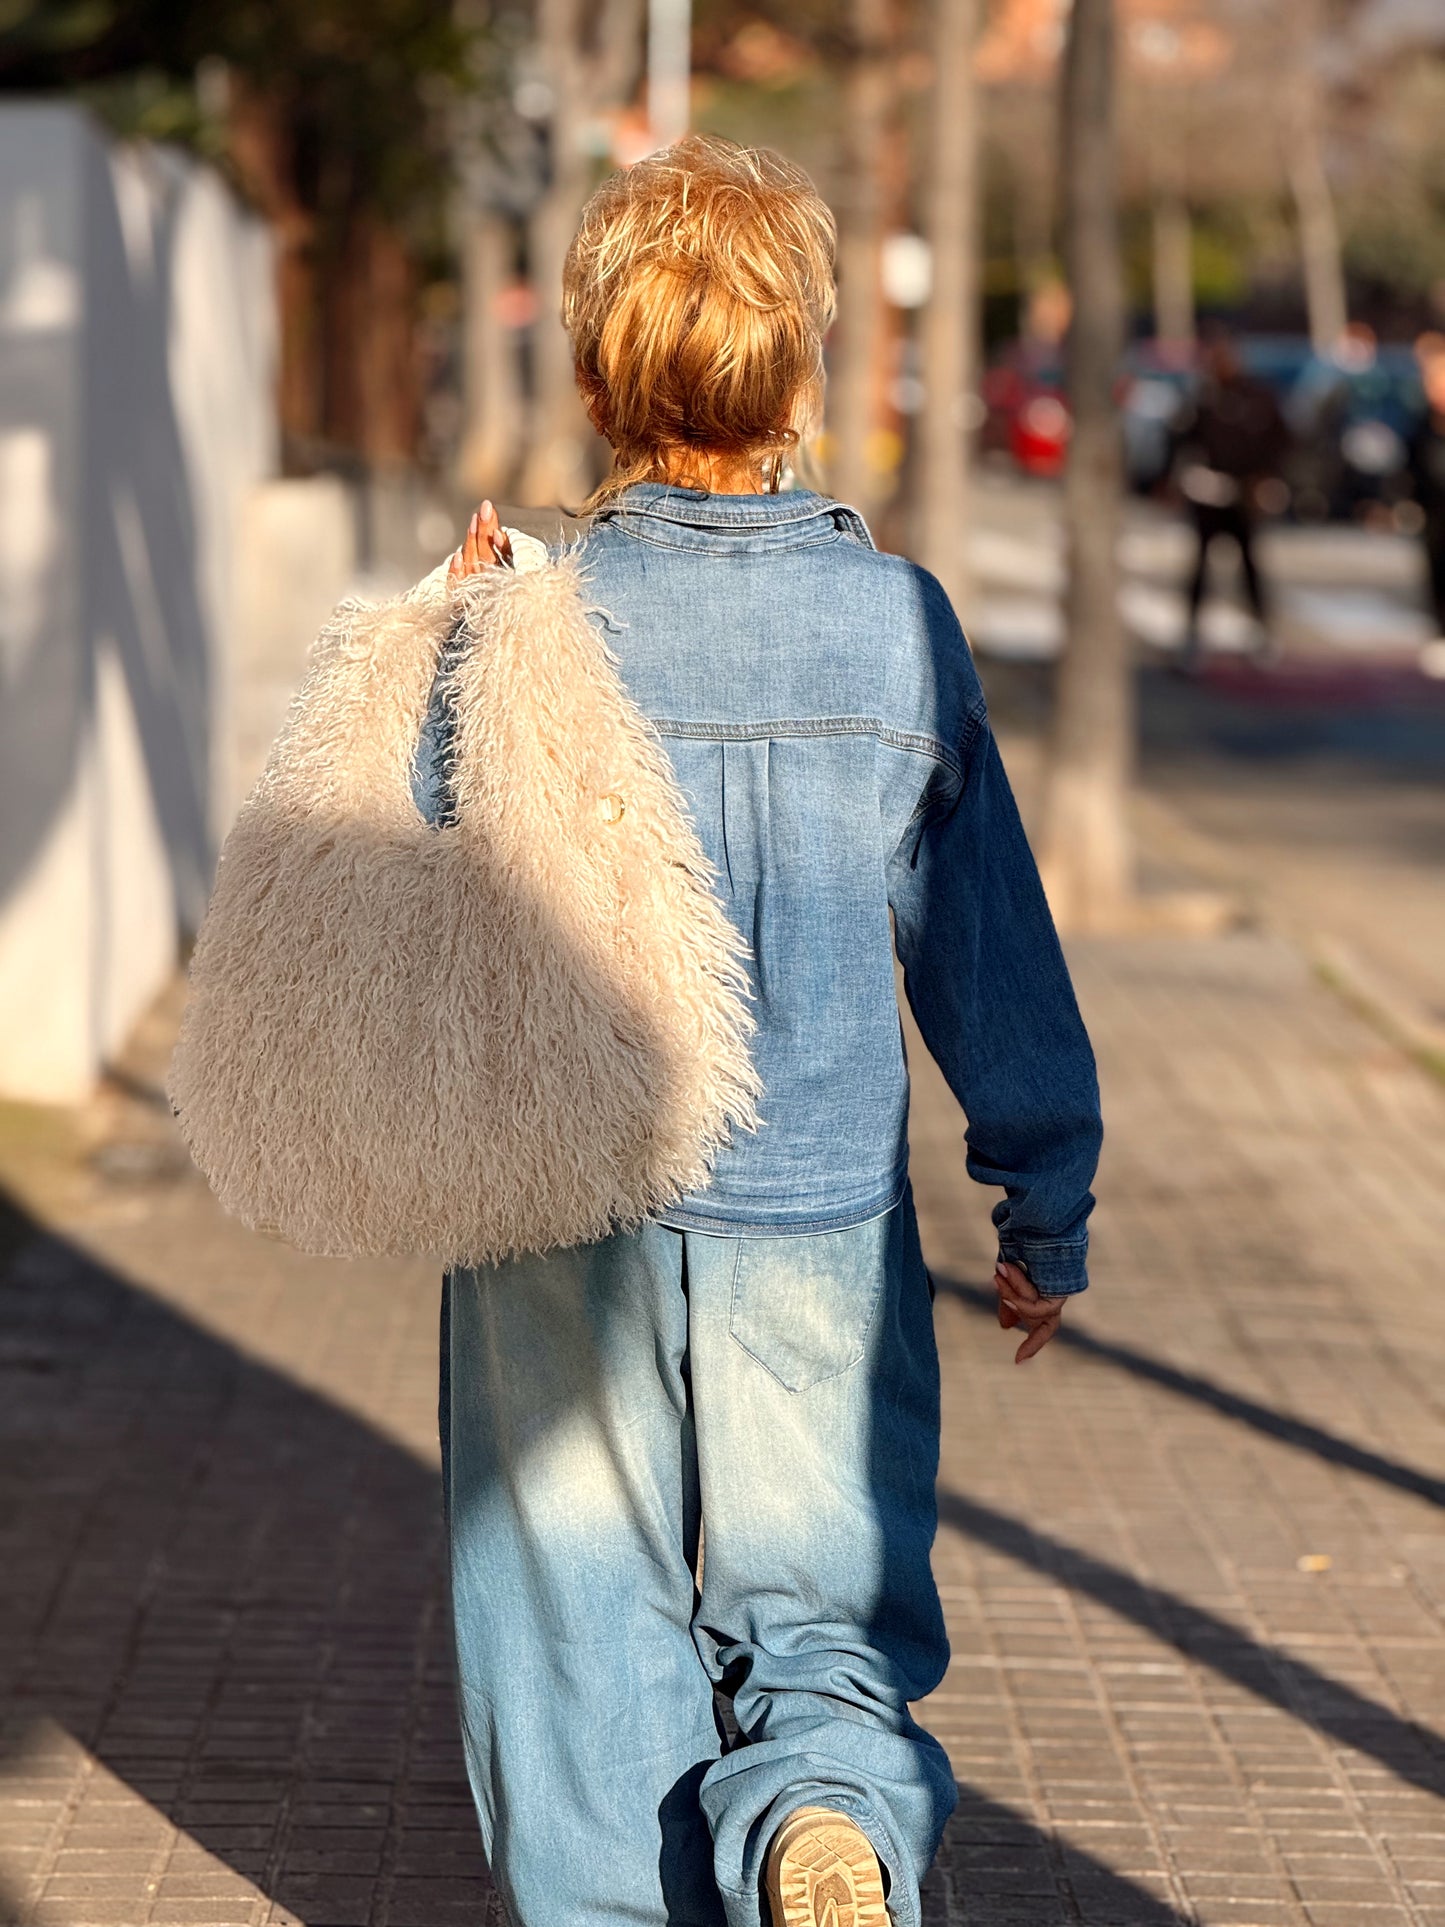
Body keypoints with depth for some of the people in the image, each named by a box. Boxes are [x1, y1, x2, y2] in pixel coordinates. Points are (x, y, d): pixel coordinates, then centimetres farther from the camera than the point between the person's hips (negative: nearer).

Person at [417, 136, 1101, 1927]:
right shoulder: (897, 621, -3)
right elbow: (990, 947, 3)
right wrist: (1047, 1206, 13)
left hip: (563, 1225, -1)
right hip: (821, 1225, 1)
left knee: (586, 1637, 13)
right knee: (827, 1628, 12)